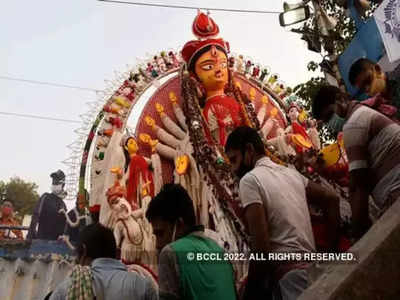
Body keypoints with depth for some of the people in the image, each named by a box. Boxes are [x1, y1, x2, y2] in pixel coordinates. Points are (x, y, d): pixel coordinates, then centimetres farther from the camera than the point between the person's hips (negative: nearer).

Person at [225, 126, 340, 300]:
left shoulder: (249, 180, -8)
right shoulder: (291, 173, 17)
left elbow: (261, 246, -16)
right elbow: (331, 199, 21)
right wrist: (332, 250, 18)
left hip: (288, 274, -9)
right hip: (312, 268, 9)